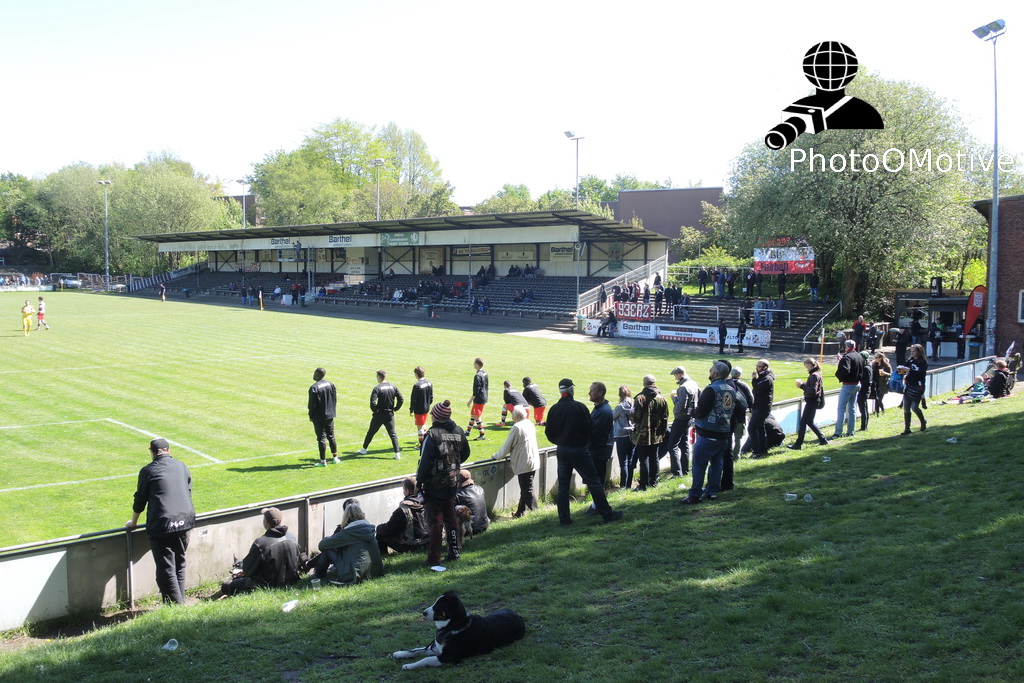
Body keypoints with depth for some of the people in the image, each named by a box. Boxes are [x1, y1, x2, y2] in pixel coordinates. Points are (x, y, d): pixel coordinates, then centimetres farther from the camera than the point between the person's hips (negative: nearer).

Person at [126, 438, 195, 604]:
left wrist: (133, 522, 23)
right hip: (185, 521, 5)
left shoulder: (148, 471, 0)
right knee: (179, 565, 17)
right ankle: (180, 601, 20)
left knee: (166, 568, -1)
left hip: (161, 525, -5)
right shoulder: (181, 466, 13)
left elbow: (140, 499, 7)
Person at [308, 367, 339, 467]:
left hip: (319, 418, -6)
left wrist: (311, 416, -2)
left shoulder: (314, 388, -17)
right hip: (330, 416, 6)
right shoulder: (330, 384, 4)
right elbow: (335, 400, 9)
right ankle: (335, 458, 21)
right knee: (331, 437, 16)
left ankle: (323, 461, 3)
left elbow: (312, 404, -15)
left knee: (321, 438, -1)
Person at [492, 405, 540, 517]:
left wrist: (497, 456, 6)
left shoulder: (516, 427, -16)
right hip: (534, 461, 9)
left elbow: (507, 446, -9)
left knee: (527, 491, -5)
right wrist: (512, 455, 29)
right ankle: (520, 512, 27)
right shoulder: (530, 424, 9)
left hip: (524, 464, -9)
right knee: (525, 489, 17)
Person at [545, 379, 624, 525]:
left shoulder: (554, 409, -2)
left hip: (561, 451, 4)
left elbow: (549, 432, 3)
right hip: (579, 450, -4)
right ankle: (607, 514, 9)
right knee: (594, 482, 4)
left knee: (563, 485, 11)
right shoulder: (579, 407, -13)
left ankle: (564, 518, 10)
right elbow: (590, 428, -11)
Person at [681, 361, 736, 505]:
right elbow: (732, 411, 15)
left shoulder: (711, 389, -16)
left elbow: (699, 411, -20)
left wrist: (694, 414, 3)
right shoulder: (732, 390, 8)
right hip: (724, 435, 7)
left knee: (699, 465, -1)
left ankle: (695, 495, 0)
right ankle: (712, 492, 21)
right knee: (716, 463, 16)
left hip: (707, 435, -7)